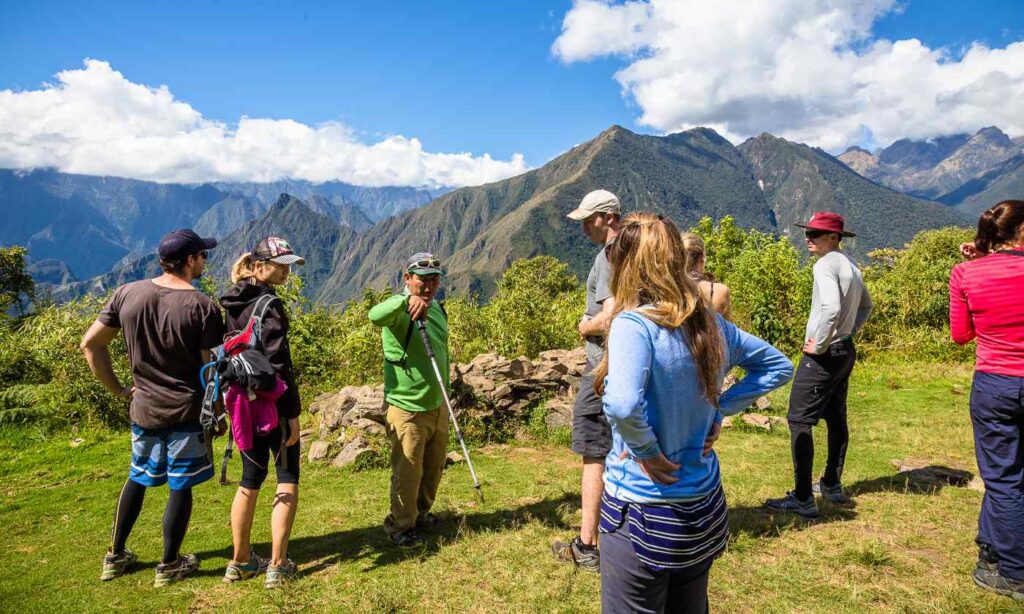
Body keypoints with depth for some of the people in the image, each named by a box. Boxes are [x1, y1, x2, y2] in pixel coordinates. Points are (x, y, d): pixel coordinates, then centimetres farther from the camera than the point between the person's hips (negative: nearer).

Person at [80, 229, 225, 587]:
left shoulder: (127, 294, -1)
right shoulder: (203, 307, -16)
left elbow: (90, 345, 4)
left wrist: (117, 389, 11)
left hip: (143, 409, 5)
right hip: (187, 411, -5)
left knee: (137, 478, 24)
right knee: (181, 487, 9)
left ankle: (115, 557, 34)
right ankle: (169, 566, 22)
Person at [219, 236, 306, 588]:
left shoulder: (233, 302, 9)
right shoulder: (269, 305, -17)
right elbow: (279, 366, -21)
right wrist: (293, 414, -17)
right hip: (273, 406, -8)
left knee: (250, 481, 18)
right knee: (288, 482, 4)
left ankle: (240, 562, 27)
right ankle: (277, 566, 8)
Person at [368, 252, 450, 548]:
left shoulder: (438, 309, 8)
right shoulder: (399, 310, -16)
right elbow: (375, 315, -41)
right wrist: (407, 300, -59)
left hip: (437, 405, 8)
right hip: (408, 409, -8)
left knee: (434, 468, 20)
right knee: (408, 472, 3)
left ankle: (420, 514, 40)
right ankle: (400, 525, 23)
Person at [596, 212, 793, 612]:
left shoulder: (634, 323, -22)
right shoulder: (710, 323, -1)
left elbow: (623, 406, -39)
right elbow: (778, 367, 13)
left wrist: (647, 451, -20)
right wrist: (718, 411, 5)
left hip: (642, 515, -7)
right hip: (704, 508, 7)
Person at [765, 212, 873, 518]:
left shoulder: (826, 264, -18)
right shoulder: (850, 264, 12)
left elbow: (831, 308, -33)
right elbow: (866, 306, 24)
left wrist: (819, 345, -21)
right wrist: (849, 332, 17)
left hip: (824, 355, -10)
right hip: (845, 351, 10)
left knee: (799, 420, -6)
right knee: (835, 418, 17)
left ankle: (803, 499, -3)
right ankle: (832, 486, 30)